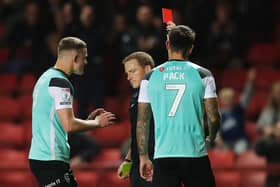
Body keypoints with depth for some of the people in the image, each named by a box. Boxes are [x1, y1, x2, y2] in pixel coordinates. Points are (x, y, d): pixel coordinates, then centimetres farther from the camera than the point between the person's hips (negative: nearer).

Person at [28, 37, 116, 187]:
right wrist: (97, 123, -5)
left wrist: (88, 120, 17)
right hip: (51, 159, -10)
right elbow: (69, 125, -20)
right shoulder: (60, 82, -14)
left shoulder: (46, 78, 17)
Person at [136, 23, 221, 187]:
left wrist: (143, 157, 13)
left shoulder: (150, 77, 5)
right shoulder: (202, 75, 0)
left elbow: (142, 121, 6)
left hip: (163, 156, 1)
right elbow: (214, 118, -2)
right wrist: (210, 140, 18)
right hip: (195, 155, -1)